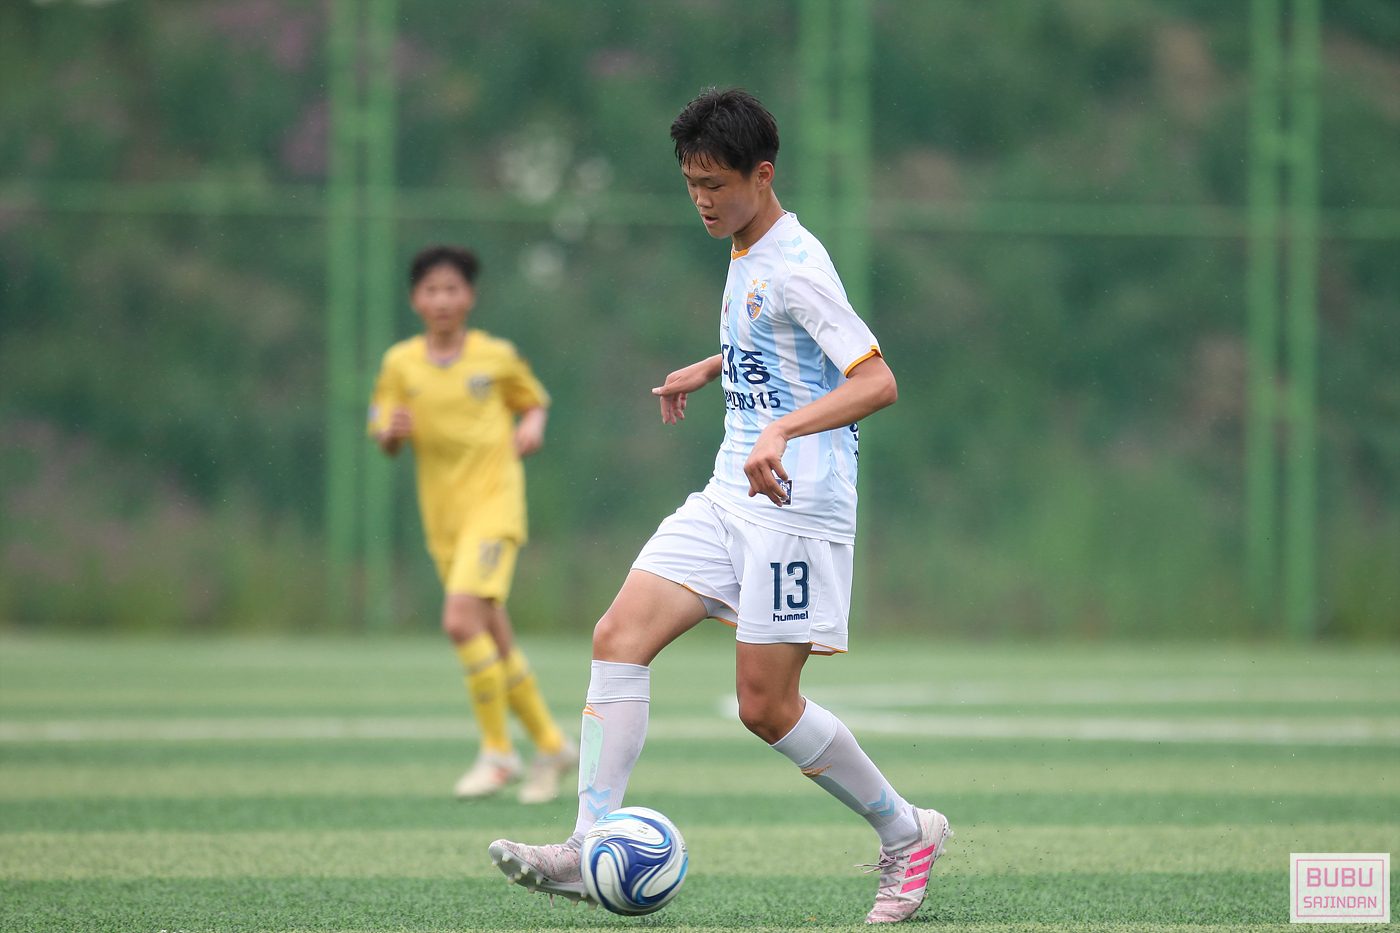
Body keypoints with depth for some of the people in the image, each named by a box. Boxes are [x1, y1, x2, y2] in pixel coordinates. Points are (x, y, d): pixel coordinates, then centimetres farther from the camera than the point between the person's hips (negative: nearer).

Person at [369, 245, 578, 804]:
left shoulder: (497, 356, -1)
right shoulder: (401, 363, 4)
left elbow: (534, 400, 15)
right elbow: (384, 440, 7)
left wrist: (533, 426, -7)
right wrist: (393, 432, -16)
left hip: (494, 502, -4)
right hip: (443, 516, 4)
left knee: (461, 620, -21)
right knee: (494, 641, 9)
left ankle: (497, 751, -10)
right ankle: (550, 744, 25)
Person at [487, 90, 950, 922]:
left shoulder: (795, 264, -14)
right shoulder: (747, 258, 15)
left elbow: (877, 380, -24)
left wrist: (782, 430, -35)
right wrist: (709, 369, 39)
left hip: (795, 507, -9)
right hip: (730, 501, 9)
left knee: (766, 704, -7)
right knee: (619, 637, -7)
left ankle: (907, 834, 12)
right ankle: (592, 848, -13)